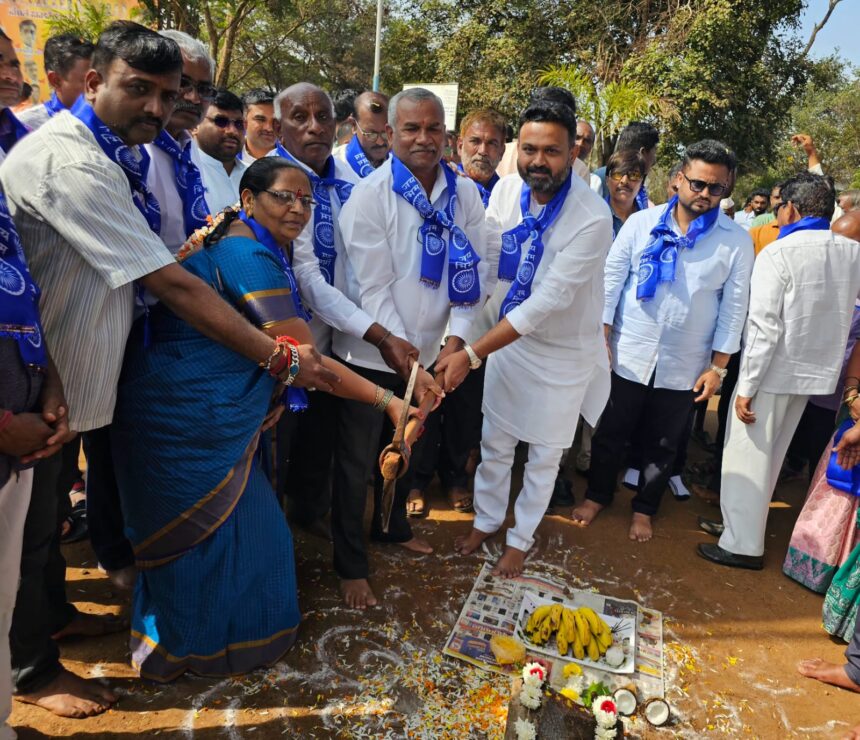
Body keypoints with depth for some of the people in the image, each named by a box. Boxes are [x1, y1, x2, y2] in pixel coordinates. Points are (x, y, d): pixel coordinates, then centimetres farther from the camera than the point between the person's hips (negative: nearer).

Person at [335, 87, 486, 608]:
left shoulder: (466, 195, -2)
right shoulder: (369, 196, -14)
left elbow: (473, 273, -4)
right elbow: (374, 287, -18)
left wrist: (453, 341, -17)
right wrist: (404, 358, -22)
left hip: (429, 352, 5)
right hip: (372, 353, -4)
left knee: (407, 449, 22)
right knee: (356, 461, 7)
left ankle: (394, 526, 47)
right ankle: (351, 564, 27)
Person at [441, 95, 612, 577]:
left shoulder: (593, 219, -26)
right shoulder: (508, 189, -10)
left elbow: (548, 302, -30)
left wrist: (472, 354, -32)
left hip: (562, 352, -4)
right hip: (507, 336, 4)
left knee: (545, 455, 13)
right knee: (495, 441, 17)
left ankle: (521, 537, 37)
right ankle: (486, 519, 41)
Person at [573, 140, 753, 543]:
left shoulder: (737, 241, -3)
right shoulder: (641, 222, -4)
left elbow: (733, 307, -1)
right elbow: (611, 280, -3)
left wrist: (717, 366, -2)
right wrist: (601, 338, -7)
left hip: (684, 366, 1)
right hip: (627, 355, 0)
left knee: (662, 445, 15)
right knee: (610, 433, 13)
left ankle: (644, 508, 36)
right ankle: (597, 494, 35)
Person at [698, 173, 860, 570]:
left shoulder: (778, 254, -16)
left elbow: (764, 327, -20)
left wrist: (746, 387, -17)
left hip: (773, 372, -7)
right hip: (817, 372, 7)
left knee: (748, 455, 4)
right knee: (771, 455, 19)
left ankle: (743, 544, 10)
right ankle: (742, 522, 34)